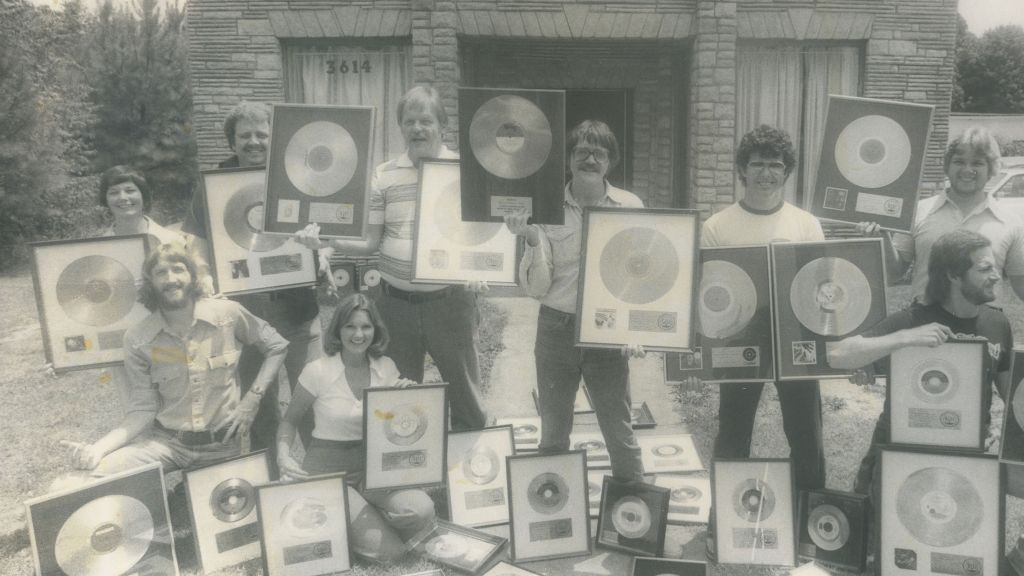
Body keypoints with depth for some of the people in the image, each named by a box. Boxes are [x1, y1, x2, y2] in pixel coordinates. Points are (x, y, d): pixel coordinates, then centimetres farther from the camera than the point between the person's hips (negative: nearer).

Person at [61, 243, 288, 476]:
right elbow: (143, 410, -6)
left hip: (222, 445, 1)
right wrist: (98, 449, -21)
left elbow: (277, 347, 5)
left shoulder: (228, 314, -6)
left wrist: (251, 399, -4)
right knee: (99, 473, -24)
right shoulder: (137, 339, -5)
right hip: (166, 442, -1)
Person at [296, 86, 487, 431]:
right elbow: (370, 243, 5)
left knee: (464, 392, 9)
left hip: (450, 300, -2)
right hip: (396, 302, 2)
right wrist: (324, 241, -10)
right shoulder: (384, 176, 5)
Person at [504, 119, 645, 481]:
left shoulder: (630, 207, -3)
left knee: (619, 431, 8)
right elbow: (535, 288, -4)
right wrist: (534, 241, -18)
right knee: (553, 431, 15)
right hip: (557, 329, 1)